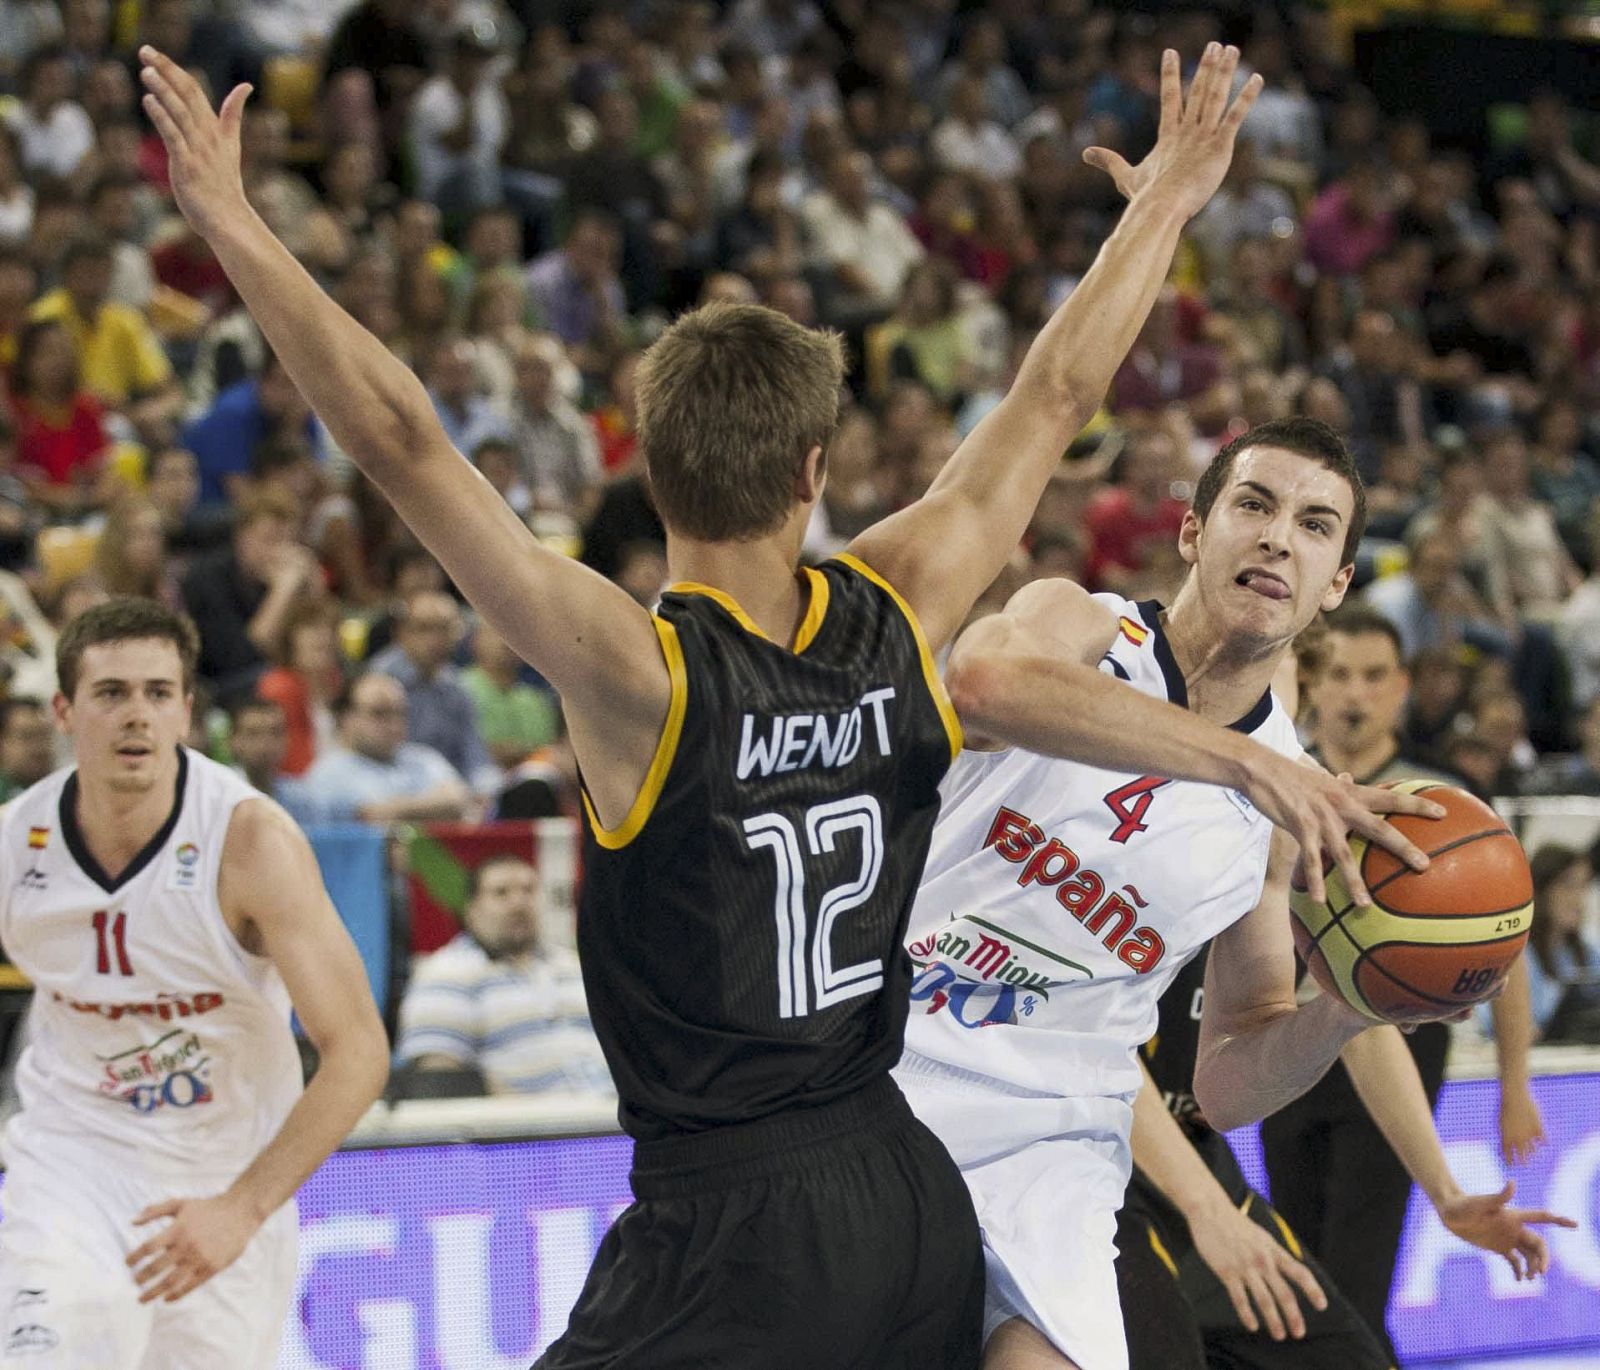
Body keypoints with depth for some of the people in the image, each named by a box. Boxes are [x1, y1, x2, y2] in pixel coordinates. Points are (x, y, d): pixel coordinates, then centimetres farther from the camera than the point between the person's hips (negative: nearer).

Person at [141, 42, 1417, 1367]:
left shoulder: (644, 676, -15)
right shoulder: (898, 620, -1)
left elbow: (405, 445, -21)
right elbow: (1057, 395, 14)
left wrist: (237, 231, -19)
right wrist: (1165, 204, 27)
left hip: (730, 1227, -6)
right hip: (917, 1199, 6)